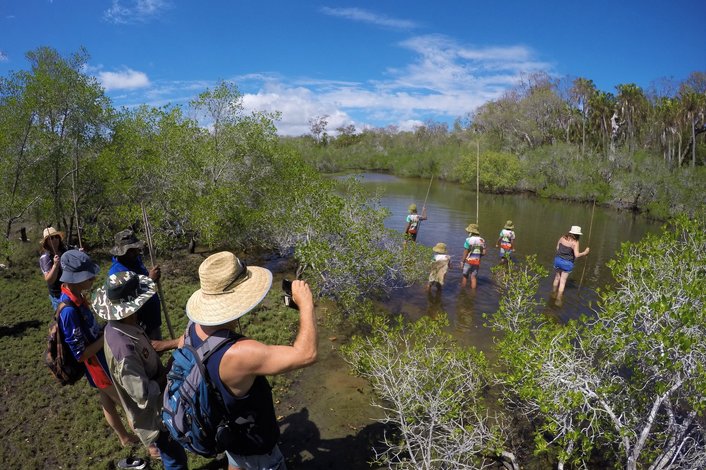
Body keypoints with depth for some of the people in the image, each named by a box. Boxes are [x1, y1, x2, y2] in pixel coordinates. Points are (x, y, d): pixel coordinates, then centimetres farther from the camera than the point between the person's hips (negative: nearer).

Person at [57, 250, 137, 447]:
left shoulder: (75, 296, -5)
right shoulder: (69, 310, -33)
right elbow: (81, 354, -27)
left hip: (102, 362, 8)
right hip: (99, 368, -8)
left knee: (108, 403, 25)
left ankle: (125, 437, 46)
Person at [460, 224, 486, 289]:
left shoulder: (468, 240, -14)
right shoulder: (482, 240, 1)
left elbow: (465, 252, -13)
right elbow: (484, 253, 0)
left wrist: (462, 262, -6)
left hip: (468, 261, -3)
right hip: (477, 262, 4)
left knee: (465, 276, 13)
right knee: (473, 277, 11)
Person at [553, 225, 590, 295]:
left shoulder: (562, 238, -1)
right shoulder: (575, 242, -15)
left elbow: (557, 248, 8)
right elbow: (577, 255, -19)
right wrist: (584, 253, -5)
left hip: (558, 260, 5)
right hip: (567, 263, -4)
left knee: (557, 278, 22)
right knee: (562, 282, 6)